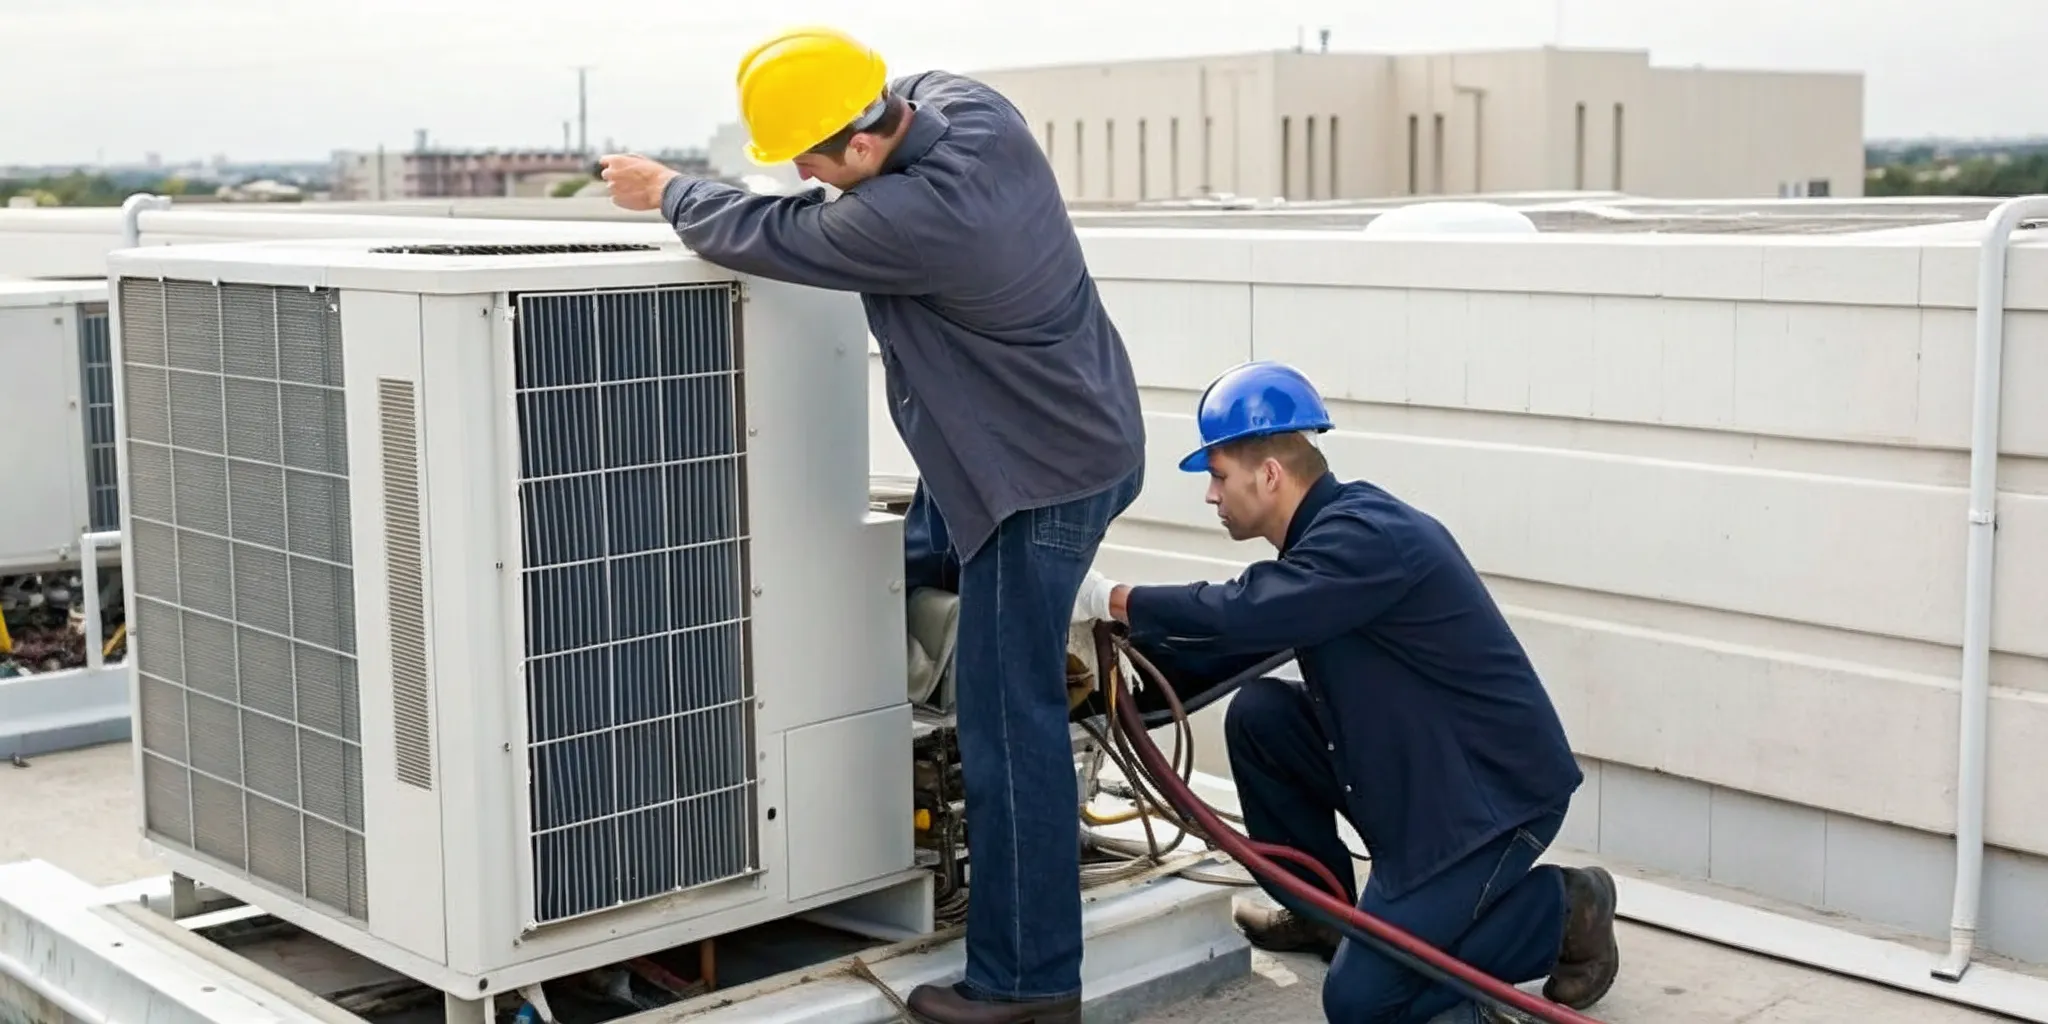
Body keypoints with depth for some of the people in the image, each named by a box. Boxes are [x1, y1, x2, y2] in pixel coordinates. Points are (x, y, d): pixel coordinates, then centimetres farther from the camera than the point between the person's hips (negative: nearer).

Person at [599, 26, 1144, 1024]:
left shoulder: (914, 221, -32)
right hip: (1080, 426, 10)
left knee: (1009, 725, -3)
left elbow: (767, 236, -15)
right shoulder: (965, 102, -7)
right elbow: (910, 94, 19)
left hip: (1045, 473, -10)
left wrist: (666, 192, 4)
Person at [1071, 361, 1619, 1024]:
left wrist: (1112, 600, -21)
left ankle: (1564, 912, 5)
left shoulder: (1368, 536, -22)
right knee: (1255, 715, 0)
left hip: (1495, 789, -9)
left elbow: (1244, 614, -32)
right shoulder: (1326, 537, 9)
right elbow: (1244, 631, 14)